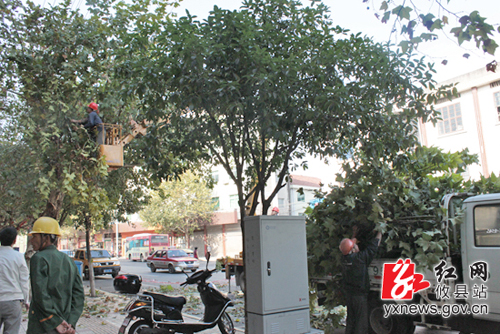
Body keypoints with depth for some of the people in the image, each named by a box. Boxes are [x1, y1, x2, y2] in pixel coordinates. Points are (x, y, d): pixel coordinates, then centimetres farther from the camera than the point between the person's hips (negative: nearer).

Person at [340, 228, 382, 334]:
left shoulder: (345, 257, -3)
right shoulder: (360, 258, -21)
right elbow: (373, 246, -11)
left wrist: (355, 234, 30)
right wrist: (380, 232, 2)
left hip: (348, 292, 7)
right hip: (359, 294, -7)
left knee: (350, 319, 17)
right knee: (361, 321, 2)